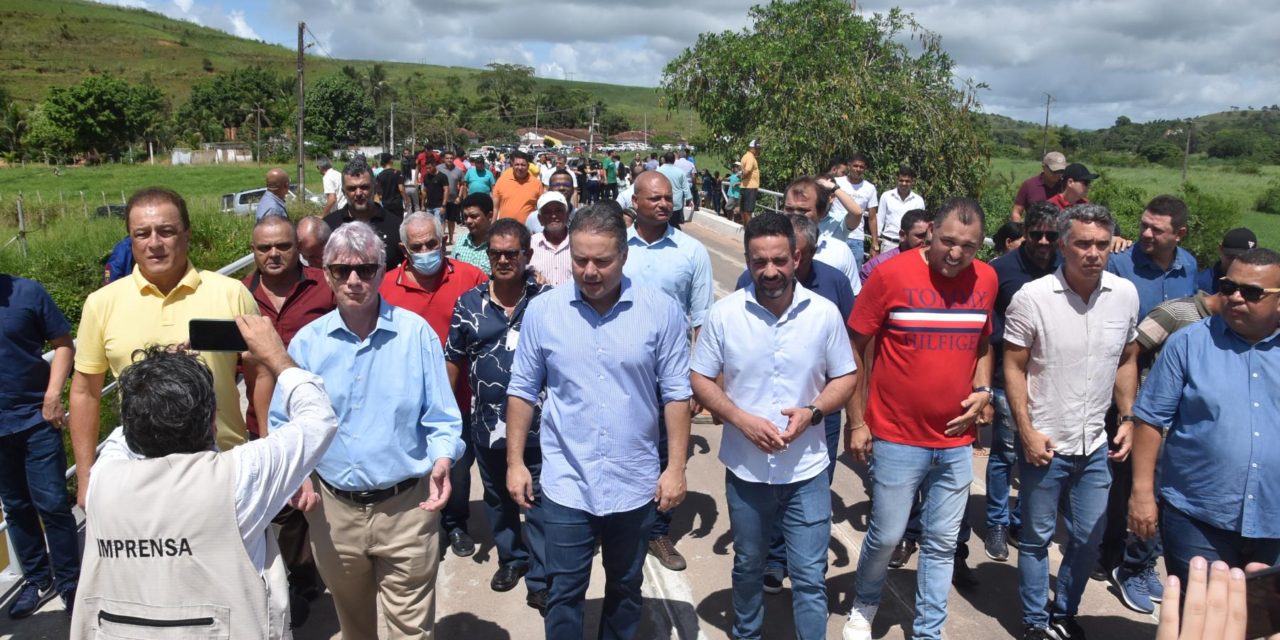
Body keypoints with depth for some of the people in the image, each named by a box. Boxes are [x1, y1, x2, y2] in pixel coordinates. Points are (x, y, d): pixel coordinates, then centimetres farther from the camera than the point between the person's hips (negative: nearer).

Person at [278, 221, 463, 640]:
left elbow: (440, 415, -3)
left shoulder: (416, 333, -6)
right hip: (334, 508, 3)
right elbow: (284, 423, 7)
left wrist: (442, 460, -21)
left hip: (407, 505, -2)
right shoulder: (307, 342, 0)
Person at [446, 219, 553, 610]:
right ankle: (511, 558, 42)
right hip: (486, 424, 3)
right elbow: (453, 359, 8)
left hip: (537, 424, -3)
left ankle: (541, 579, 20)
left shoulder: (547, 300, -6)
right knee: (498, 498, 21)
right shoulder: (469, 303, 0)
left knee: (539, 503, 5)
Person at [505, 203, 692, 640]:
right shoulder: (542, 311, -7)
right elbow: (522, 391, 1)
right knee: (564, 593, 10)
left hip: (635, 483, 1)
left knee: (625, 588, 20)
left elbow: (676, 393, -4)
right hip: (566, 484, 0)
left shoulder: (662, 311, -9)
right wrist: (515, 463, 1)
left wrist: (676, 467, -5)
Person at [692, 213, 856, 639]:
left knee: (810, 575, 5)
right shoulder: (724, 313, -9)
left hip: (807, 471, -1)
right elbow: (700, 380, -2)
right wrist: (741, 419, -17)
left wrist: (811, 412, -17)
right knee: (748, 566, 21)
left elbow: (845, 378, 2)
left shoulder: (825, 313, -7)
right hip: (745, 469, 1)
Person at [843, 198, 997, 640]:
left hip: (957, 441, 4)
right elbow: (855, 349, -6)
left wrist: (982, 390, 0)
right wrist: (856, 421, -6)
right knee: (887, 536, 7)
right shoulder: (891, 275, -12)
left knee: (942, 543, 12)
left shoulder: (986, 279, 2)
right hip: (898, 438, -4)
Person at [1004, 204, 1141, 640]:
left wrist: (1128, 418, 4)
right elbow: (1014, 368, -9)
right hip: (1045, 444, -4)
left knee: (1088, 539, 16)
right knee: (1037, 538, 10)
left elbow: (1126, 362, 11)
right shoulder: (1032, 298, -15)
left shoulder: (1126, 294, -2)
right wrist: (1027, 431, -12)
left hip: (1097, 444, 4)